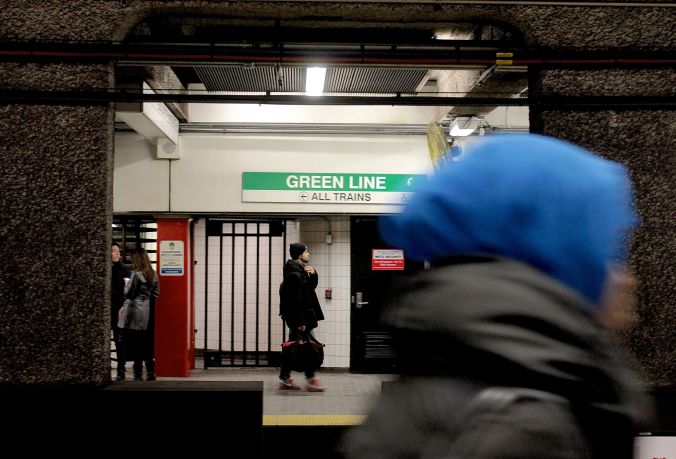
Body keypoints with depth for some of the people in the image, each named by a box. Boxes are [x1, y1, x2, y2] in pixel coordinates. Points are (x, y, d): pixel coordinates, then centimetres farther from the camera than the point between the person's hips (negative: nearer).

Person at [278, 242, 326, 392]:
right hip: (298, 317, -10)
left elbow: (311, 287, 20)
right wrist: (300, 321, -23)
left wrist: (313, 274, 1)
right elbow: (296, 300, -23)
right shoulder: (295, 274, -19)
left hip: (297, 317, 10)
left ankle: (284, 380, 17)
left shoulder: (300, 271, 12)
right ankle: (310, 381, 2)